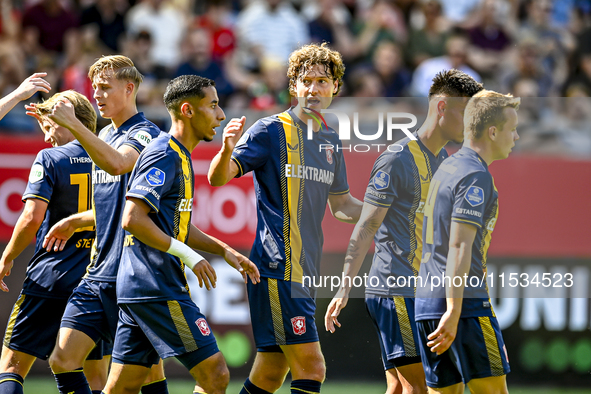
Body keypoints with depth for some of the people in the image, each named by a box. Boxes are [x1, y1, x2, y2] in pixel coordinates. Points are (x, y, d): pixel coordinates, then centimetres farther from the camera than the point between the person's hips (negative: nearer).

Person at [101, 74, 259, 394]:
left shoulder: (179, 156, 20)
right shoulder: (164, 155, -12)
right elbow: (132, 219, -21)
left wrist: (226, 251, 20)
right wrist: (187, 255, -17)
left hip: (137, 289, 10)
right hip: (158, 289, -10)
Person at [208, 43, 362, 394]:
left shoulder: (331, 142, 16)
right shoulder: (271, 131, -6)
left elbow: (340, 206, 26)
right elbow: (218, 178, -13)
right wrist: (227, 150, -34)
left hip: (304, 271, 7)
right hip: (277, 267, -7)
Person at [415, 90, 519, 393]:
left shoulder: (448, 167, 18)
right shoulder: (476, 176, -12)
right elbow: (459, 248, -19)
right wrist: (454, 312, -23)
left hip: (426, 300, 9)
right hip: (466, 301, -9)